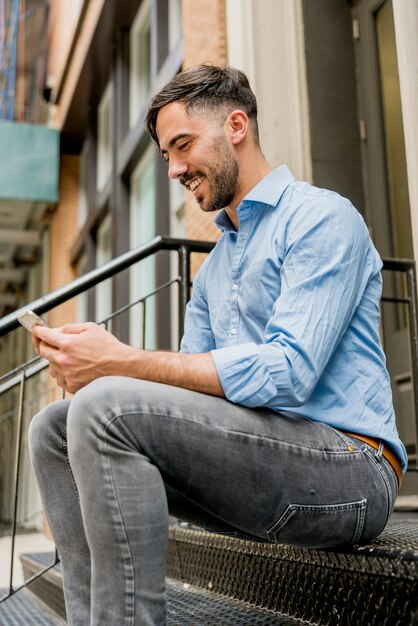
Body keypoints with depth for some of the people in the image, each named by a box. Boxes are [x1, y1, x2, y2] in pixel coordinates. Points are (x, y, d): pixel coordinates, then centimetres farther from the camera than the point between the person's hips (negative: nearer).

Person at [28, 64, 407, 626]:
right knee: (54, 429, 2)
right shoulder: (213, 268, 21)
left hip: (348, 469, -8)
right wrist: (88, 369, -5)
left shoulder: (321, 217, -6)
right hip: (253, 468, 8)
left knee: (107, 407, -26)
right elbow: (190, 385, 15)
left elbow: (287, 373, -20)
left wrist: (121, 362, -20)